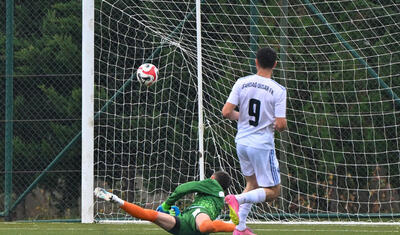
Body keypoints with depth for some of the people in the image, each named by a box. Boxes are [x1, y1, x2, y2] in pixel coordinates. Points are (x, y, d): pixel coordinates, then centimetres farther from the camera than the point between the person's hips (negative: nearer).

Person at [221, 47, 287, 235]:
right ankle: (237, 199, -19)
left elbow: (226, 112, -7)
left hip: (242, 142, 5)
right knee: (273, 191, 6)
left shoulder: (242, 83, -3)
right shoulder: (278, 90, -12)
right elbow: (280, 125, -16)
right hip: (262, 145, -5)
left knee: (252, 183, 24)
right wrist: (280, 125, 8)